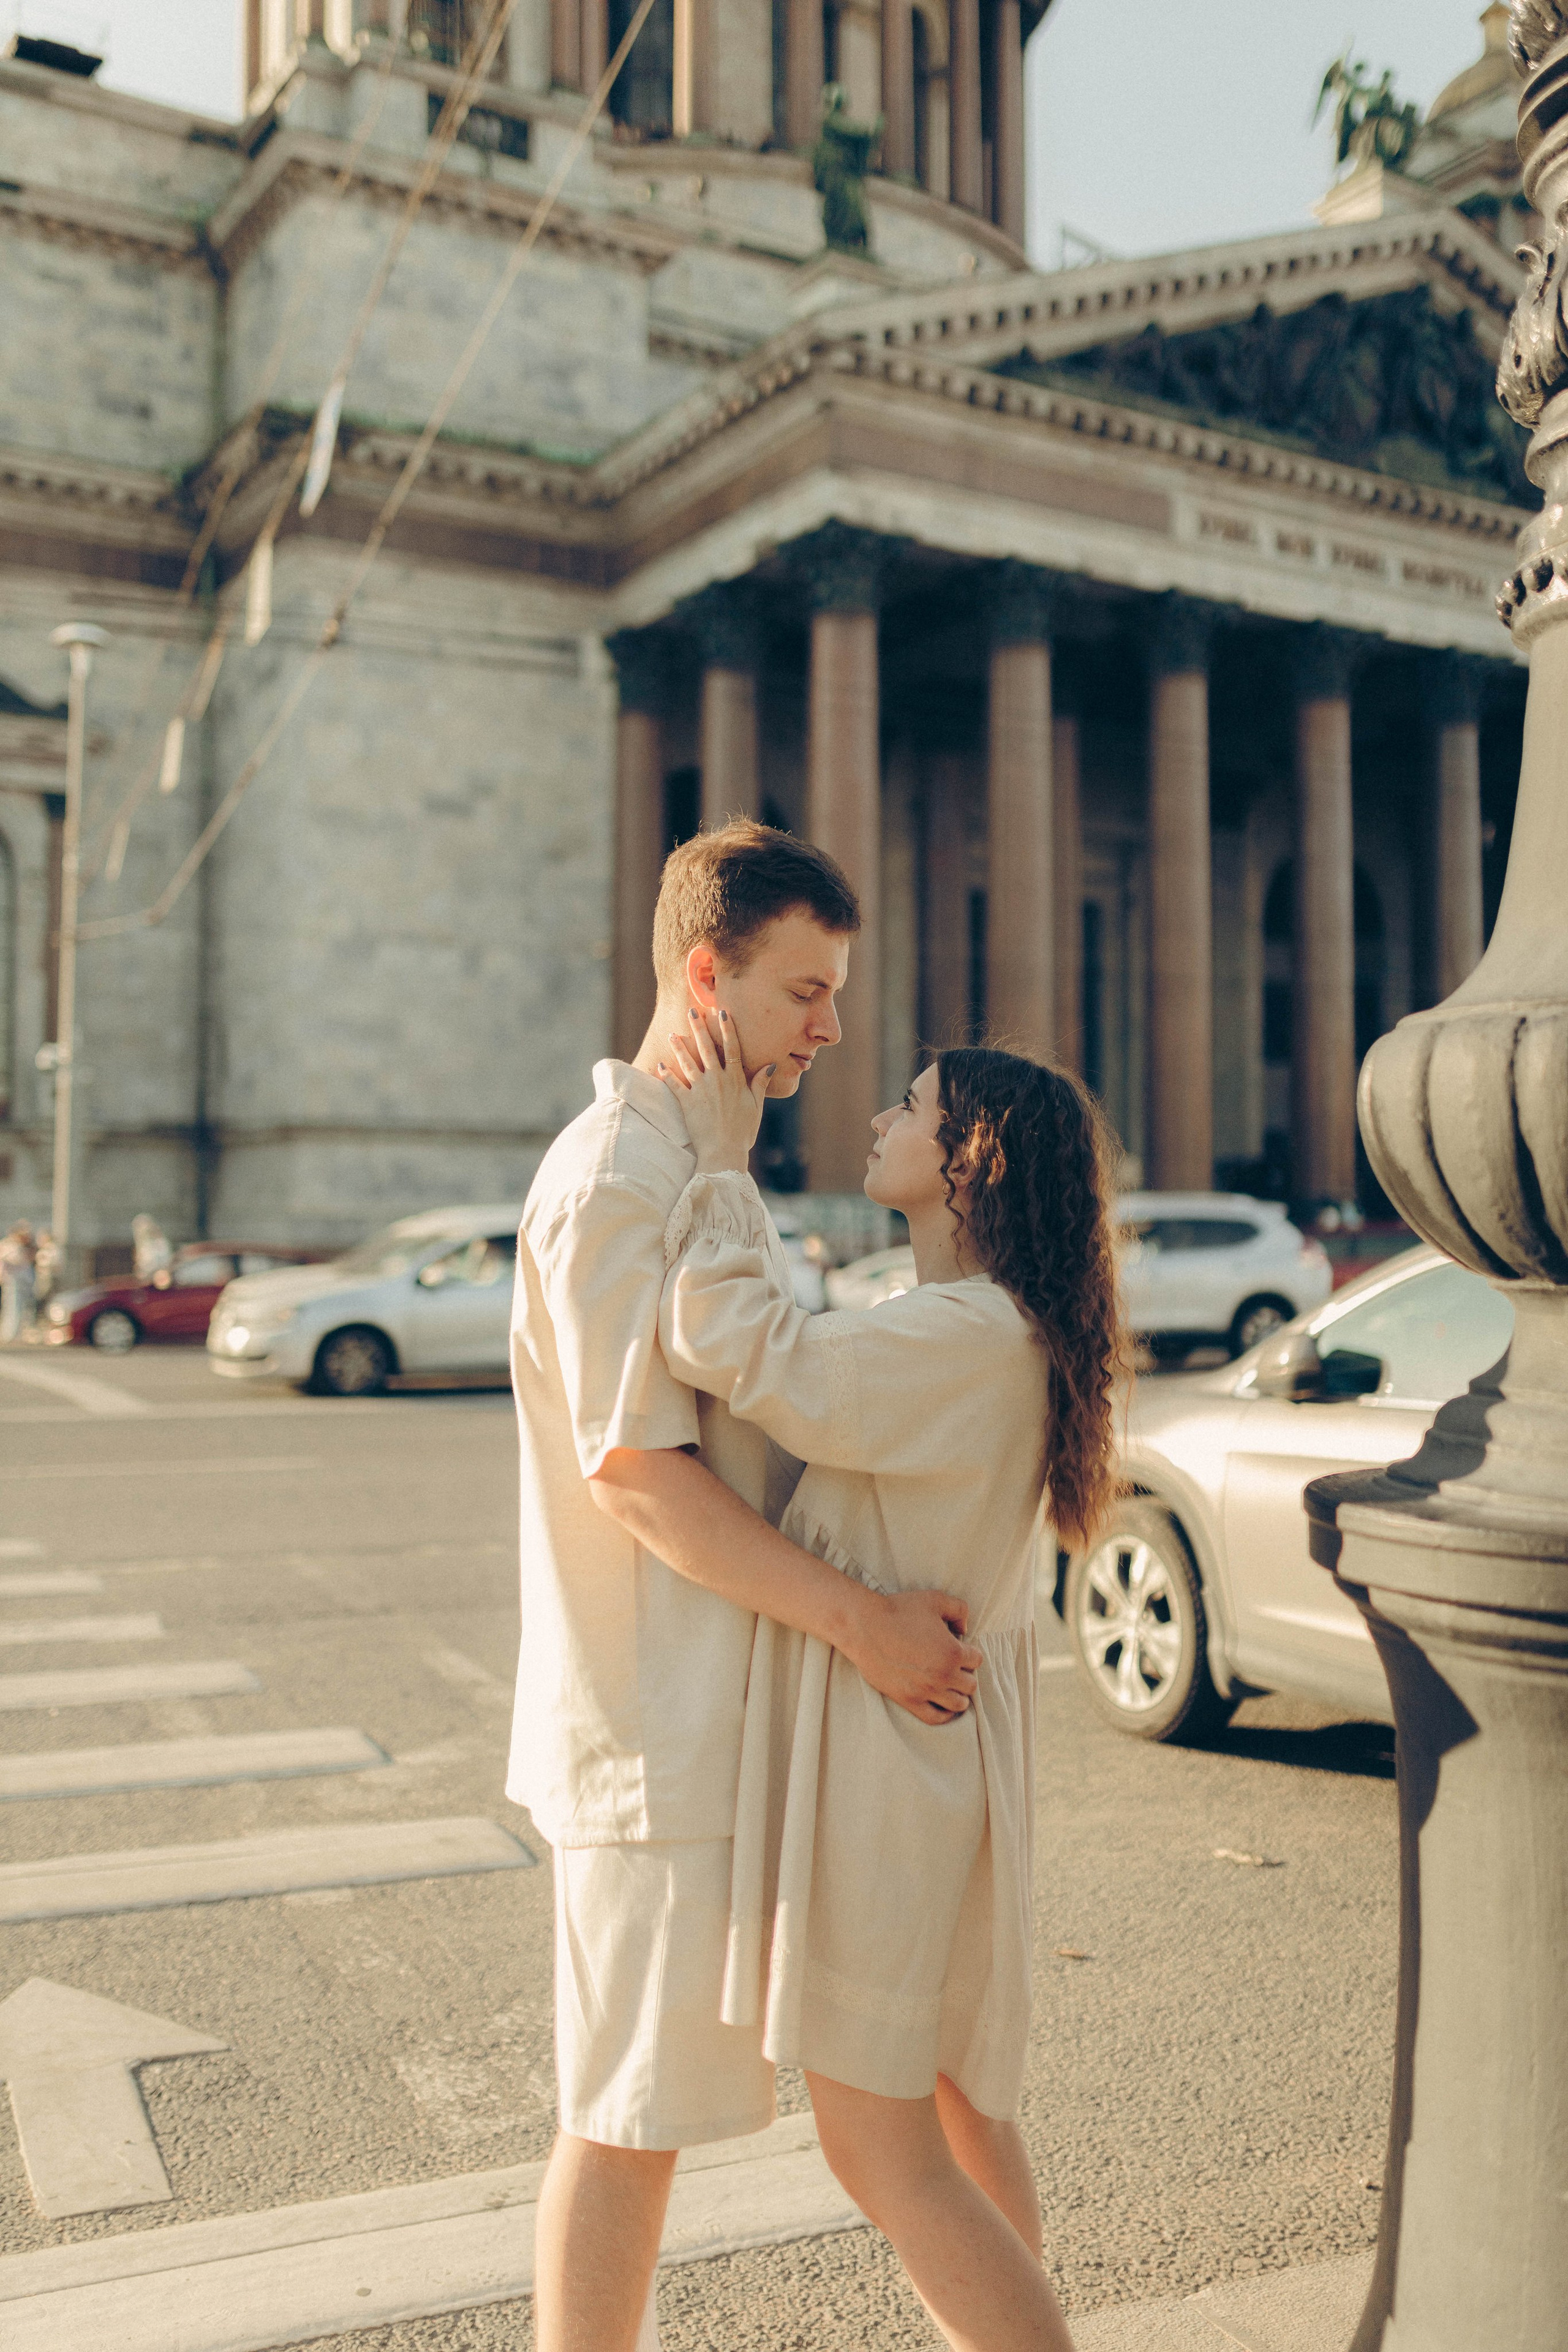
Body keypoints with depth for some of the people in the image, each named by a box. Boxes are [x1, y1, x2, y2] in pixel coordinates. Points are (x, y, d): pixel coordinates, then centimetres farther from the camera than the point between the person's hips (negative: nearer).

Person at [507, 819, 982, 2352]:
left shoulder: (700, 1164, 15)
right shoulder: (613, 1176, -17)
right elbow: (634, 1464, -23)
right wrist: (859, 1619, -22)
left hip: (707, 1714, 10)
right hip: (653, 1724, -10)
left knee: (651, 2098, 19)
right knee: (626, 2112, 2)